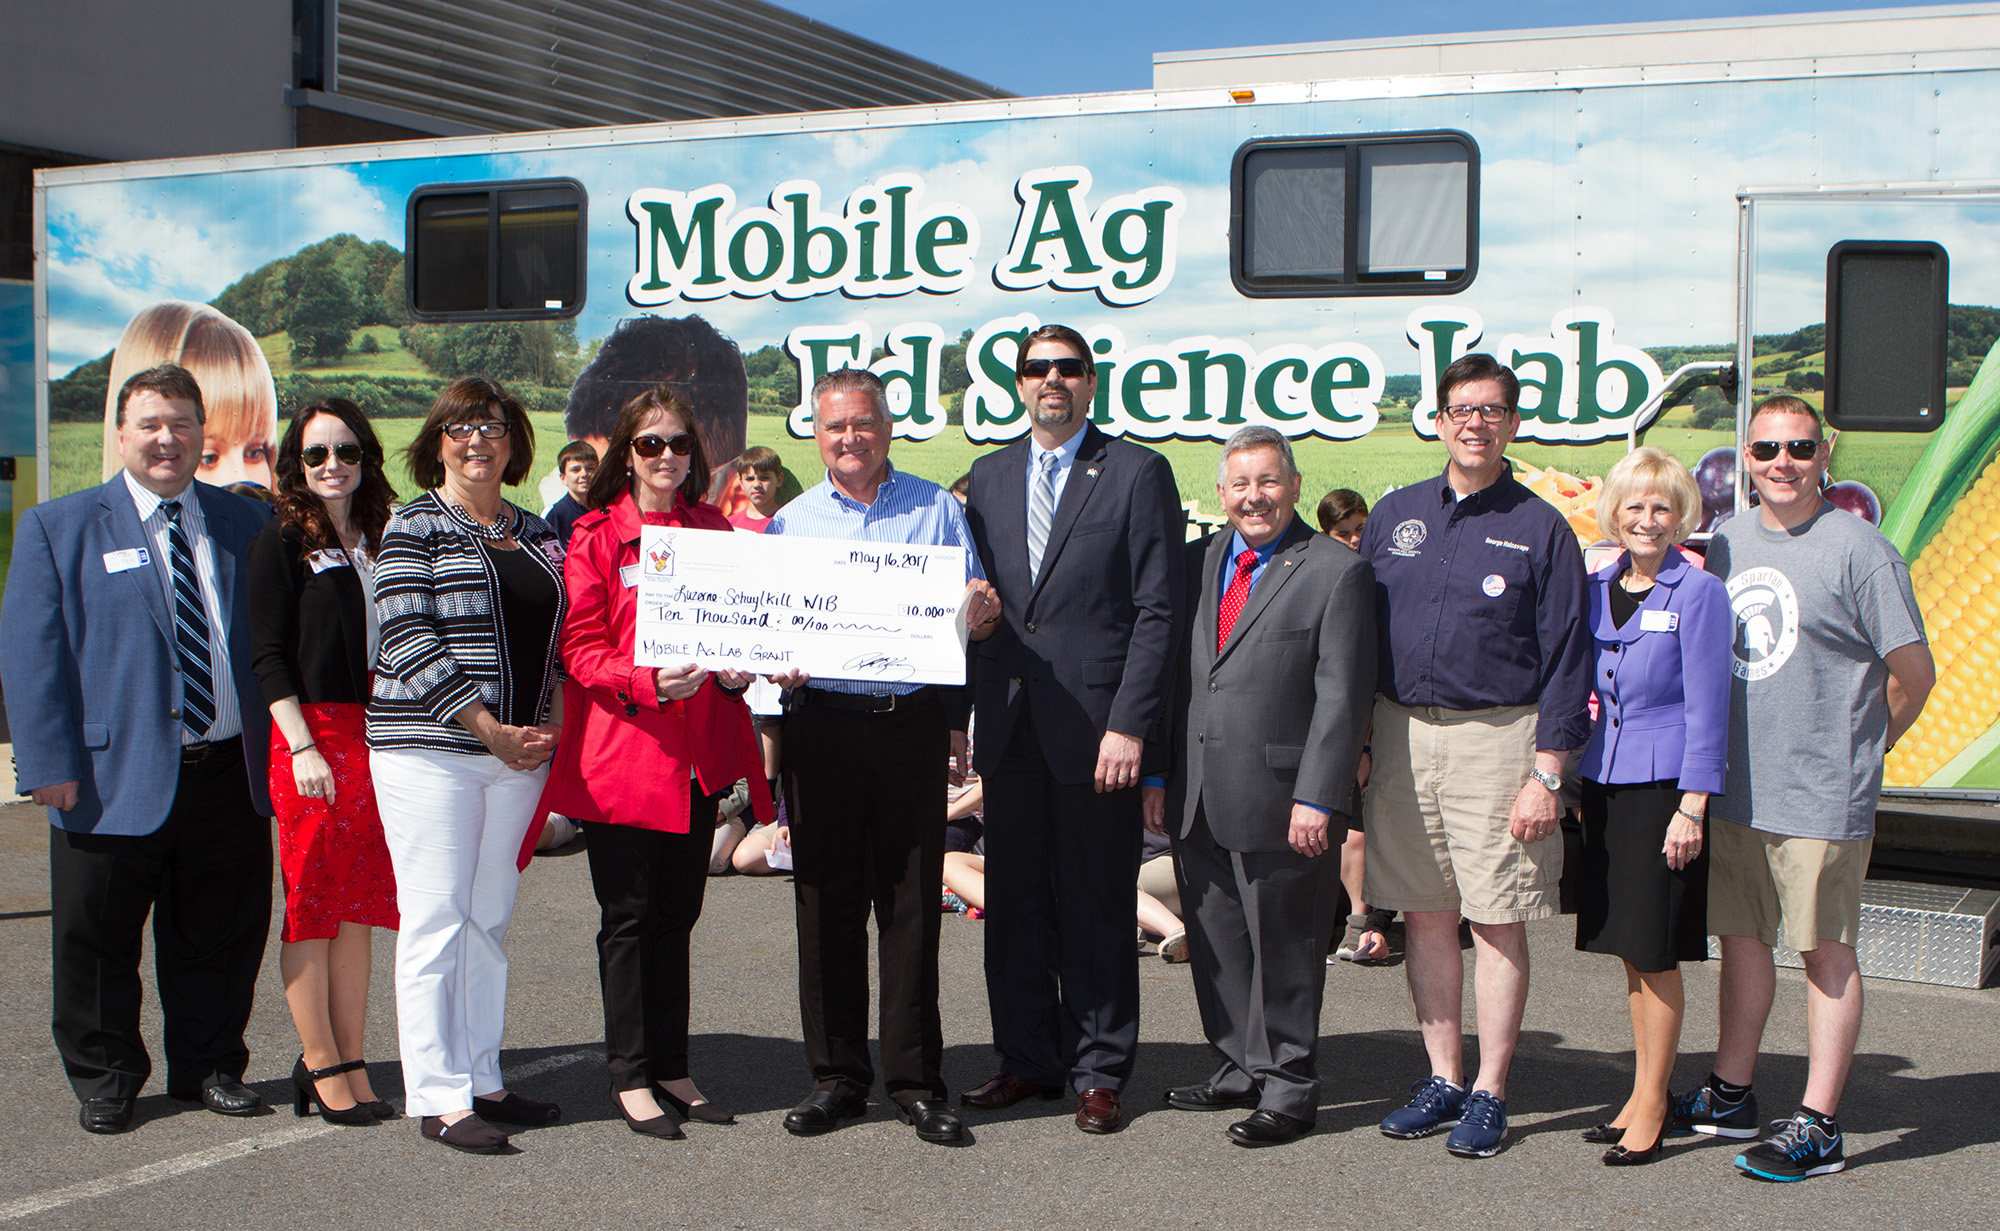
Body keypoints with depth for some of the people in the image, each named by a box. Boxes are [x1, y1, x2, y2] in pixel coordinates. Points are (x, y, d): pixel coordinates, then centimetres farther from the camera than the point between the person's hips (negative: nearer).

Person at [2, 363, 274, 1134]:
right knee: (98, 941, 7)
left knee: (221, 934, 11)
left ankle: (209, 1067, 28)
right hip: (114, 777, -2)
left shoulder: (247, 523, 10)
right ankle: (103, 1082, 24)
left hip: (229, 775, 2)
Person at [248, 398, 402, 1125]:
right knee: (311, 902, 0)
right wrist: (302, 748, -14)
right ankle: (321, 1064, 8)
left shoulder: (378, 542, 13)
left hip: (377, 735, 5)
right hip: (312, 735, -5)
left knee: (358, 905, 7)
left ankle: (349, 1065, 13)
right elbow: (269, 656, -6)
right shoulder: (281, 543, -1)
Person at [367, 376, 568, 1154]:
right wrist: (489, 728, -15)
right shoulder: (416, 528, -2)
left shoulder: (537, 535, 15)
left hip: (518, 751, 6)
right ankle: (437, 1097, 2)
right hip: (431, 748, -5)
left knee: (489, 920, 10)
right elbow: (410, 641, -12)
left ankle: (482, 1080, 18)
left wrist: (551, 721, 0)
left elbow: (557, 638, 18)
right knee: (435, 920, -3)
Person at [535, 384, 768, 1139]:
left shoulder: (715, 532, 12)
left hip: (698, 751, 5)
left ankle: (671, 1069, 20)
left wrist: (735, 671, -4)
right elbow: (580, 649, -6)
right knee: (629, 916, 2)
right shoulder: (597, 537, -2)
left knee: (677, 913, 11)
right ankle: (631, 1076, 11)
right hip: (620, 747, -4)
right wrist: (648, 681, -22)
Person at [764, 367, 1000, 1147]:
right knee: (827, 904, 4)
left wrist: (981, 611, -14)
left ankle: (915, 1080, 11)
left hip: (914, 724, -1)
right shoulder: (790, 522, 11)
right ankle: (837, 1076, 15)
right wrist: (778, 666, -12)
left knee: (912, 903, 2)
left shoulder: (938, 509, 9)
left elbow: (973, 613, 9)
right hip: (822, 724, 1)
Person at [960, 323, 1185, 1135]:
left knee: (1097, 909, 3)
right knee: (1014, 902, 10)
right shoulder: (989, 477, 14)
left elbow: (1157, 611, -6)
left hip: (1095, 725, -5)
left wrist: (1129, 725, -13)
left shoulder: (1137, 474, -1)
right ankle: (1029, 1061, 23)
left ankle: (1099, 1073, 14)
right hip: (1009, 725, 5)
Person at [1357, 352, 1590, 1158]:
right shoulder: (1394, 515, 10)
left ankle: (1488, 1094, 9)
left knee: (1497, 923, -1)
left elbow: (1565, 659, -2)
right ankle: (1442, 1081, 18)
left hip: (1496, 737, -3)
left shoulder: (1540, 529, 0)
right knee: (1425, 917, 8)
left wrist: (1546, 774, -9)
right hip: (1401, 731, 3)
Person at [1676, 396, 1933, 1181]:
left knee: (1825, 951, 2)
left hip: (1821, 798, -6)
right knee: (1740, 938, 14)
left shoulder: (1858, 549, -10)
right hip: (1733, 789, 6)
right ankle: (1730, 1096, 27)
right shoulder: (1728, 542, 9)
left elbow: (1914, 673, -7)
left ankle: (1817, 1128, 7)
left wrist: (1857, 750, 3)